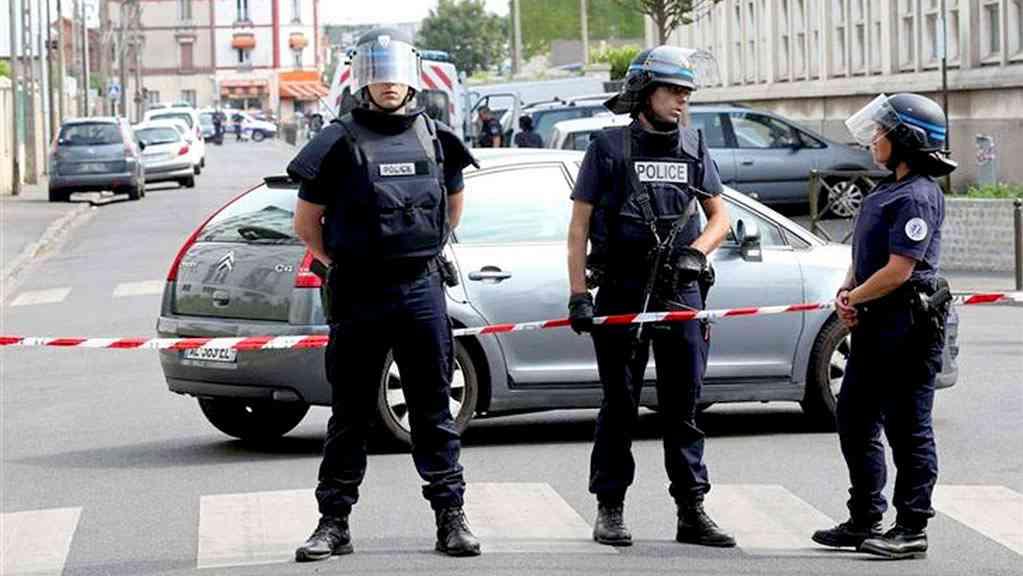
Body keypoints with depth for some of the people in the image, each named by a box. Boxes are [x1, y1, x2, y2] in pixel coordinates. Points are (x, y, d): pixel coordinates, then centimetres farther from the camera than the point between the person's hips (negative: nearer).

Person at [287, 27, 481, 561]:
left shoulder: (435, 138, 7)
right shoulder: (340, 142, -2)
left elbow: (452, 206, 23)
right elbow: (306, 222, 5)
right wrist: (342, 264, 8)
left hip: (421, 290, 2)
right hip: (357, 296, -2)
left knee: (433, 410, 5)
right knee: (350, 413, 4)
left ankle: (451, 517, 10)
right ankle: (334, 522, 10)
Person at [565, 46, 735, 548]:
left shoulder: (693, 147, 10)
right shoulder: (609, 147, 0)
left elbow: (720, 217, 16)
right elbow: (578, 228, 0)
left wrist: (696, 251, -5)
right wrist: (578, 295, -7)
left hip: (681, 293, 3)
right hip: (621, 293, -3)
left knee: (683, 408, 5)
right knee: (620, 407, 3)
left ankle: (692, 512, 8)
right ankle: (610, 511, 9)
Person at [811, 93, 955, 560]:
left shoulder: (917, 197, -18)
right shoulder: (889, 188, 14)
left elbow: (898, 270, -22)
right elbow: (864, 252, 20)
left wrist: (854, 298, -9)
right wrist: (847, 293, 3)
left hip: (908, 327, -11)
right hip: (875, 327, 11)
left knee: (907, 429, -4)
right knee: (855, 421, 16)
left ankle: (912, 529, 2)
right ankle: (864, 521, 25)